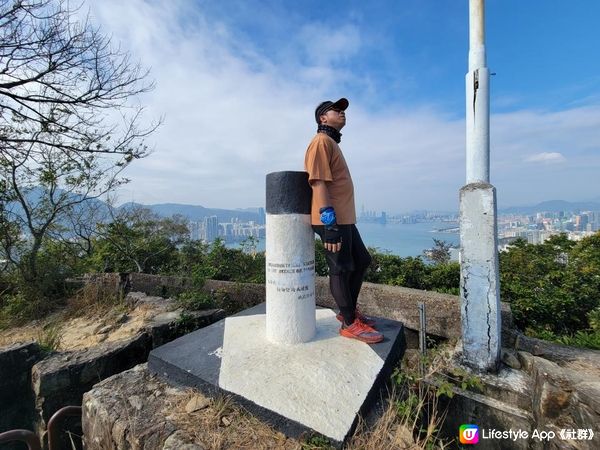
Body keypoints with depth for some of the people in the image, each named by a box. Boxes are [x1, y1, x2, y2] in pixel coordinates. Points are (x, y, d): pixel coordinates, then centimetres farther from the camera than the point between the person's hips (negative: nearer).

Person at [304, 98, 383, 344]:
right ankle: (349, 323, 15)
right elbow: (319, 183, -19)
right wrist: (330, 223, -25)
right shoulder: (321, 141, -8)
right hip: (333, 220, -11)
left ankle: (349, 310, 30)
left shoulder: (333, 143, 24)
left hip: (345, 218, 11)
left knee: (362, 260, 17)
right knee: (341, 269, -1)